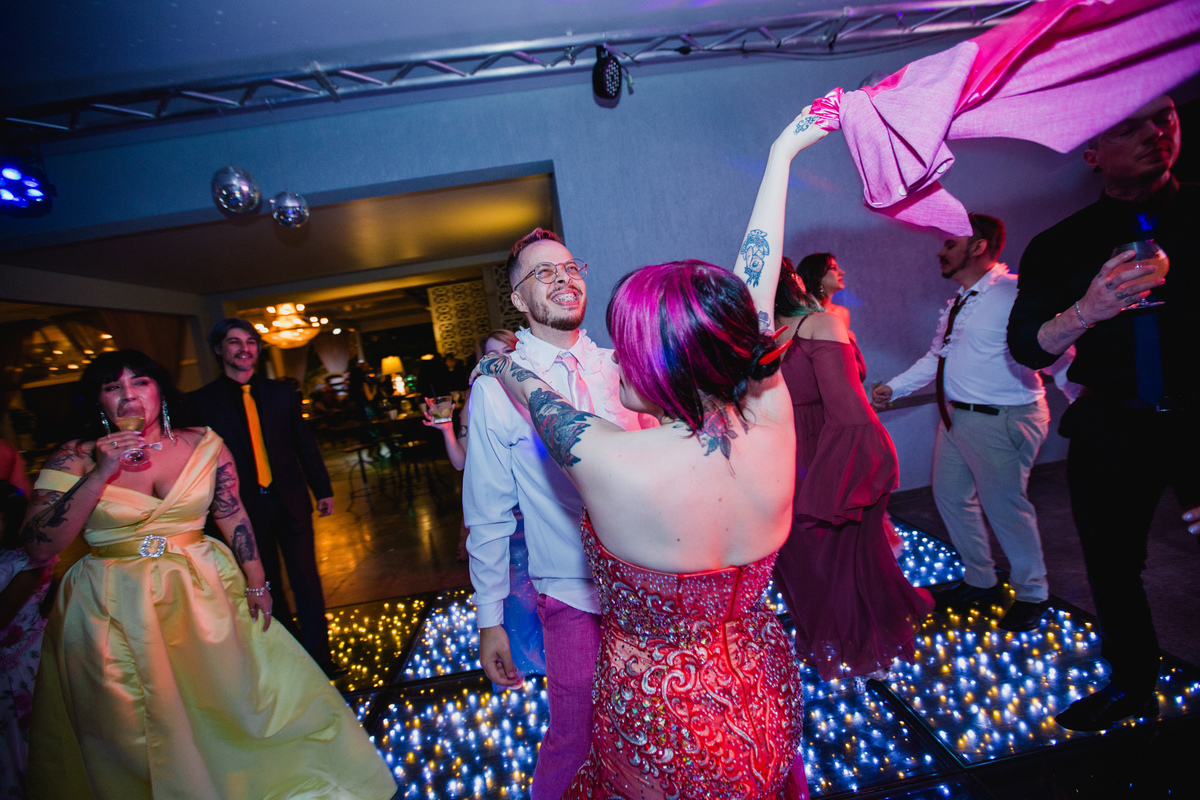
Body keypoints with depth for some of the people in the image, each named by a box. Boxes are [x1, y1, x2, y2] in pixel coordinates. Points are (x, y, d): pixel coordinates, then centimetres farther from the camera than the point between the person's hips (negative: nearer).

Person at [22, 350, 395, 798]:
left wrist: (257, 584, 0)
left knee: (237, 701, 12)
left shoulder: (203, 446, -4)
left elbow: (233, 517, 0)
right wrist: (101, 474, -24)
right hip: (113, 609, -1)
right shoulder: (75, 460, -8)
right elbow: (37, 546, -15)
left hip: (203, 593, 2)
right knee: (134, 728, 10)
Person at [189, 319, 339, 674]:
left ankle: (318, 658, 21)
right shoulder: (202, 401, -3)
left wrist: (323, 489, 7)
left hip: (291, 502, 1)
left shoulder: (281, 392, 4)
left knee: (307, 581, 6)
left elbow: (305, 443, 7)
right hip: (245, 509, -1)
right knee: (266, 587, 15)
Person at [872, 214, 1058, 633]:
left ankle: (1032, 594, 28)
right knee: (950, 496, 16)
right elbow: (936, 357, 19)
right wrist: (893, 387, 15)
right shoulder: (959, 302, 13)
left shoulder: (1013, 294, -16)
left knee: (1003, 505, 2)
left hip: (1002, 421, -9)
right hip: (955, 415, 9)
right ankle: (981, 581, 37)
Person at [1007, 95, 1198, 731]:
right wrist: (1087, 310, -26)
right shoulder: (1061, 247, 1)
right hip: (1112, 429, 1)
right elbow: (1026, 346, -8)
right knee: (1110, 564, 11)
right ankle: (1133, 685, 31)